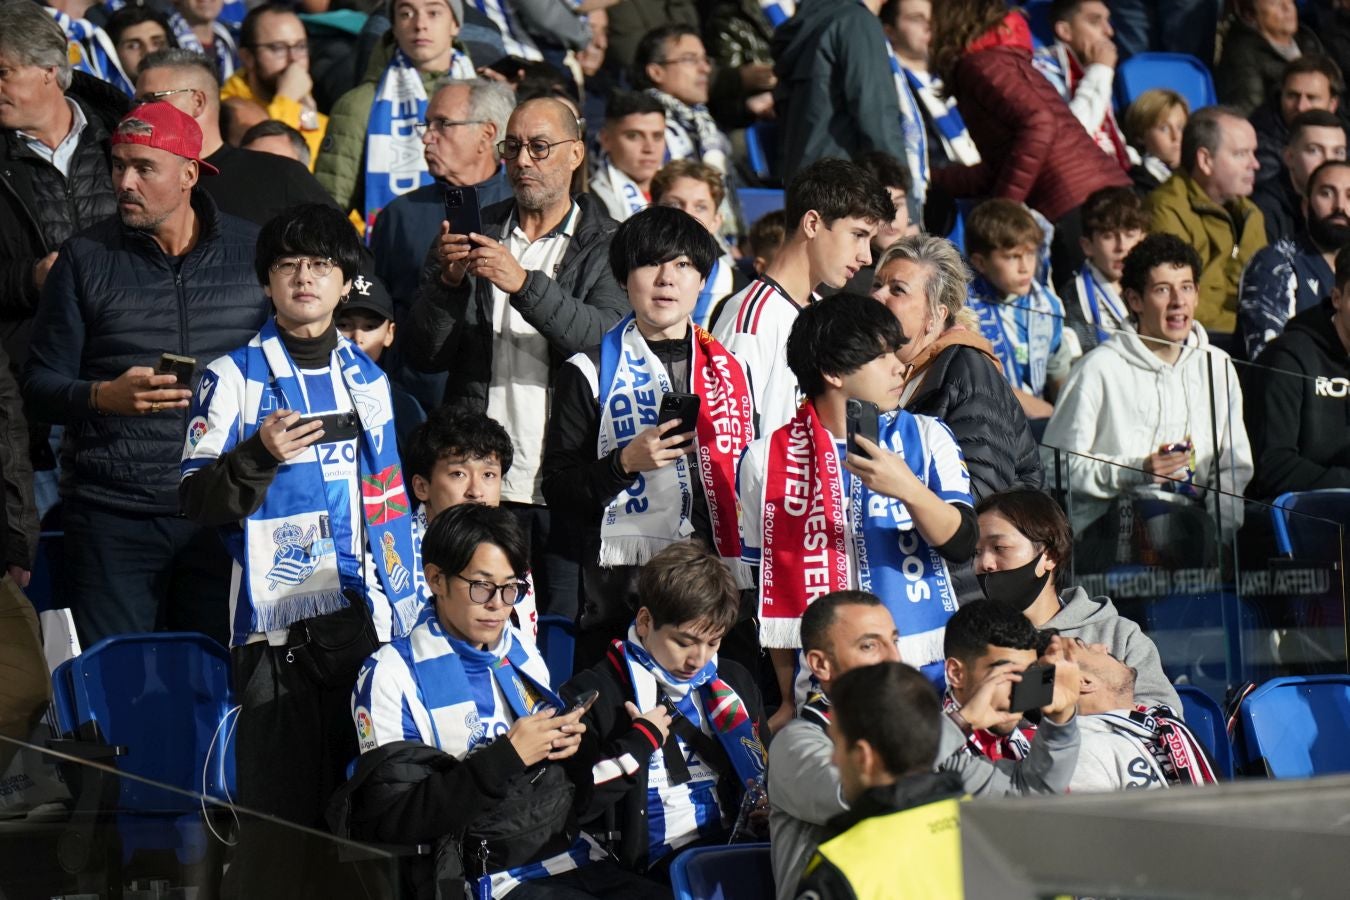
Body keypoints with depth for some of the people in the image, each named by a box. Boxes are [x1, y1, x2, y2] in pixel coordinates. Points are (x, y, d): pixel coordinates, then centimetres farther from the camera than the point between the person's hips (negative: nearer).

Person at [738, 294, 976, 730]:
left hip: (928, 678, 1)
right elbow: (768, 587, 9)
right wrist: (789, 700, 8)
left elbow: (962, 543, -6)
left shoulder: (927, 437, 6)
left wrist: (910, 490, -24)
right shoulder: (767, 458, 3)